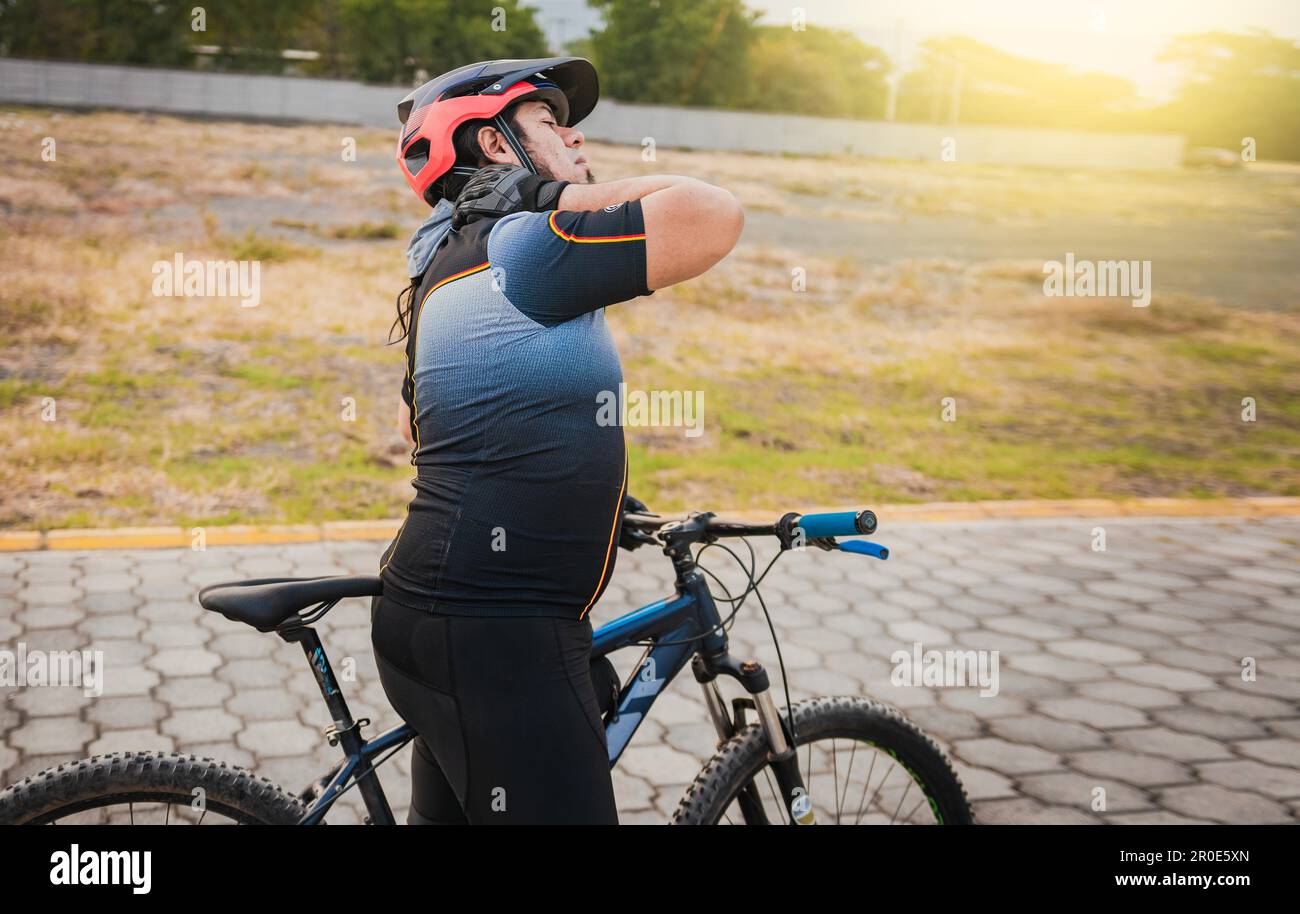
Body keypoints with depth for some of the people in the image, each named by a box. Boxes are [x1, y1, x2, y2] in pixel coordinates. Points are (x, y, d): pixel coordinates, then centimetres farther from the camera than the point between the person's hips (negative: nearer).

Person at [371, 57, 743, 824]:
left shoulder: (454, 260, 17)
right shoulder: (519, 246, -16)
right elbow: (715, 215, -24)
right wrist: (578, 194, -9)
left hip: (448, 613, 11)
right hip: (493, 641, -11)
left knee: (447, 812, 21)